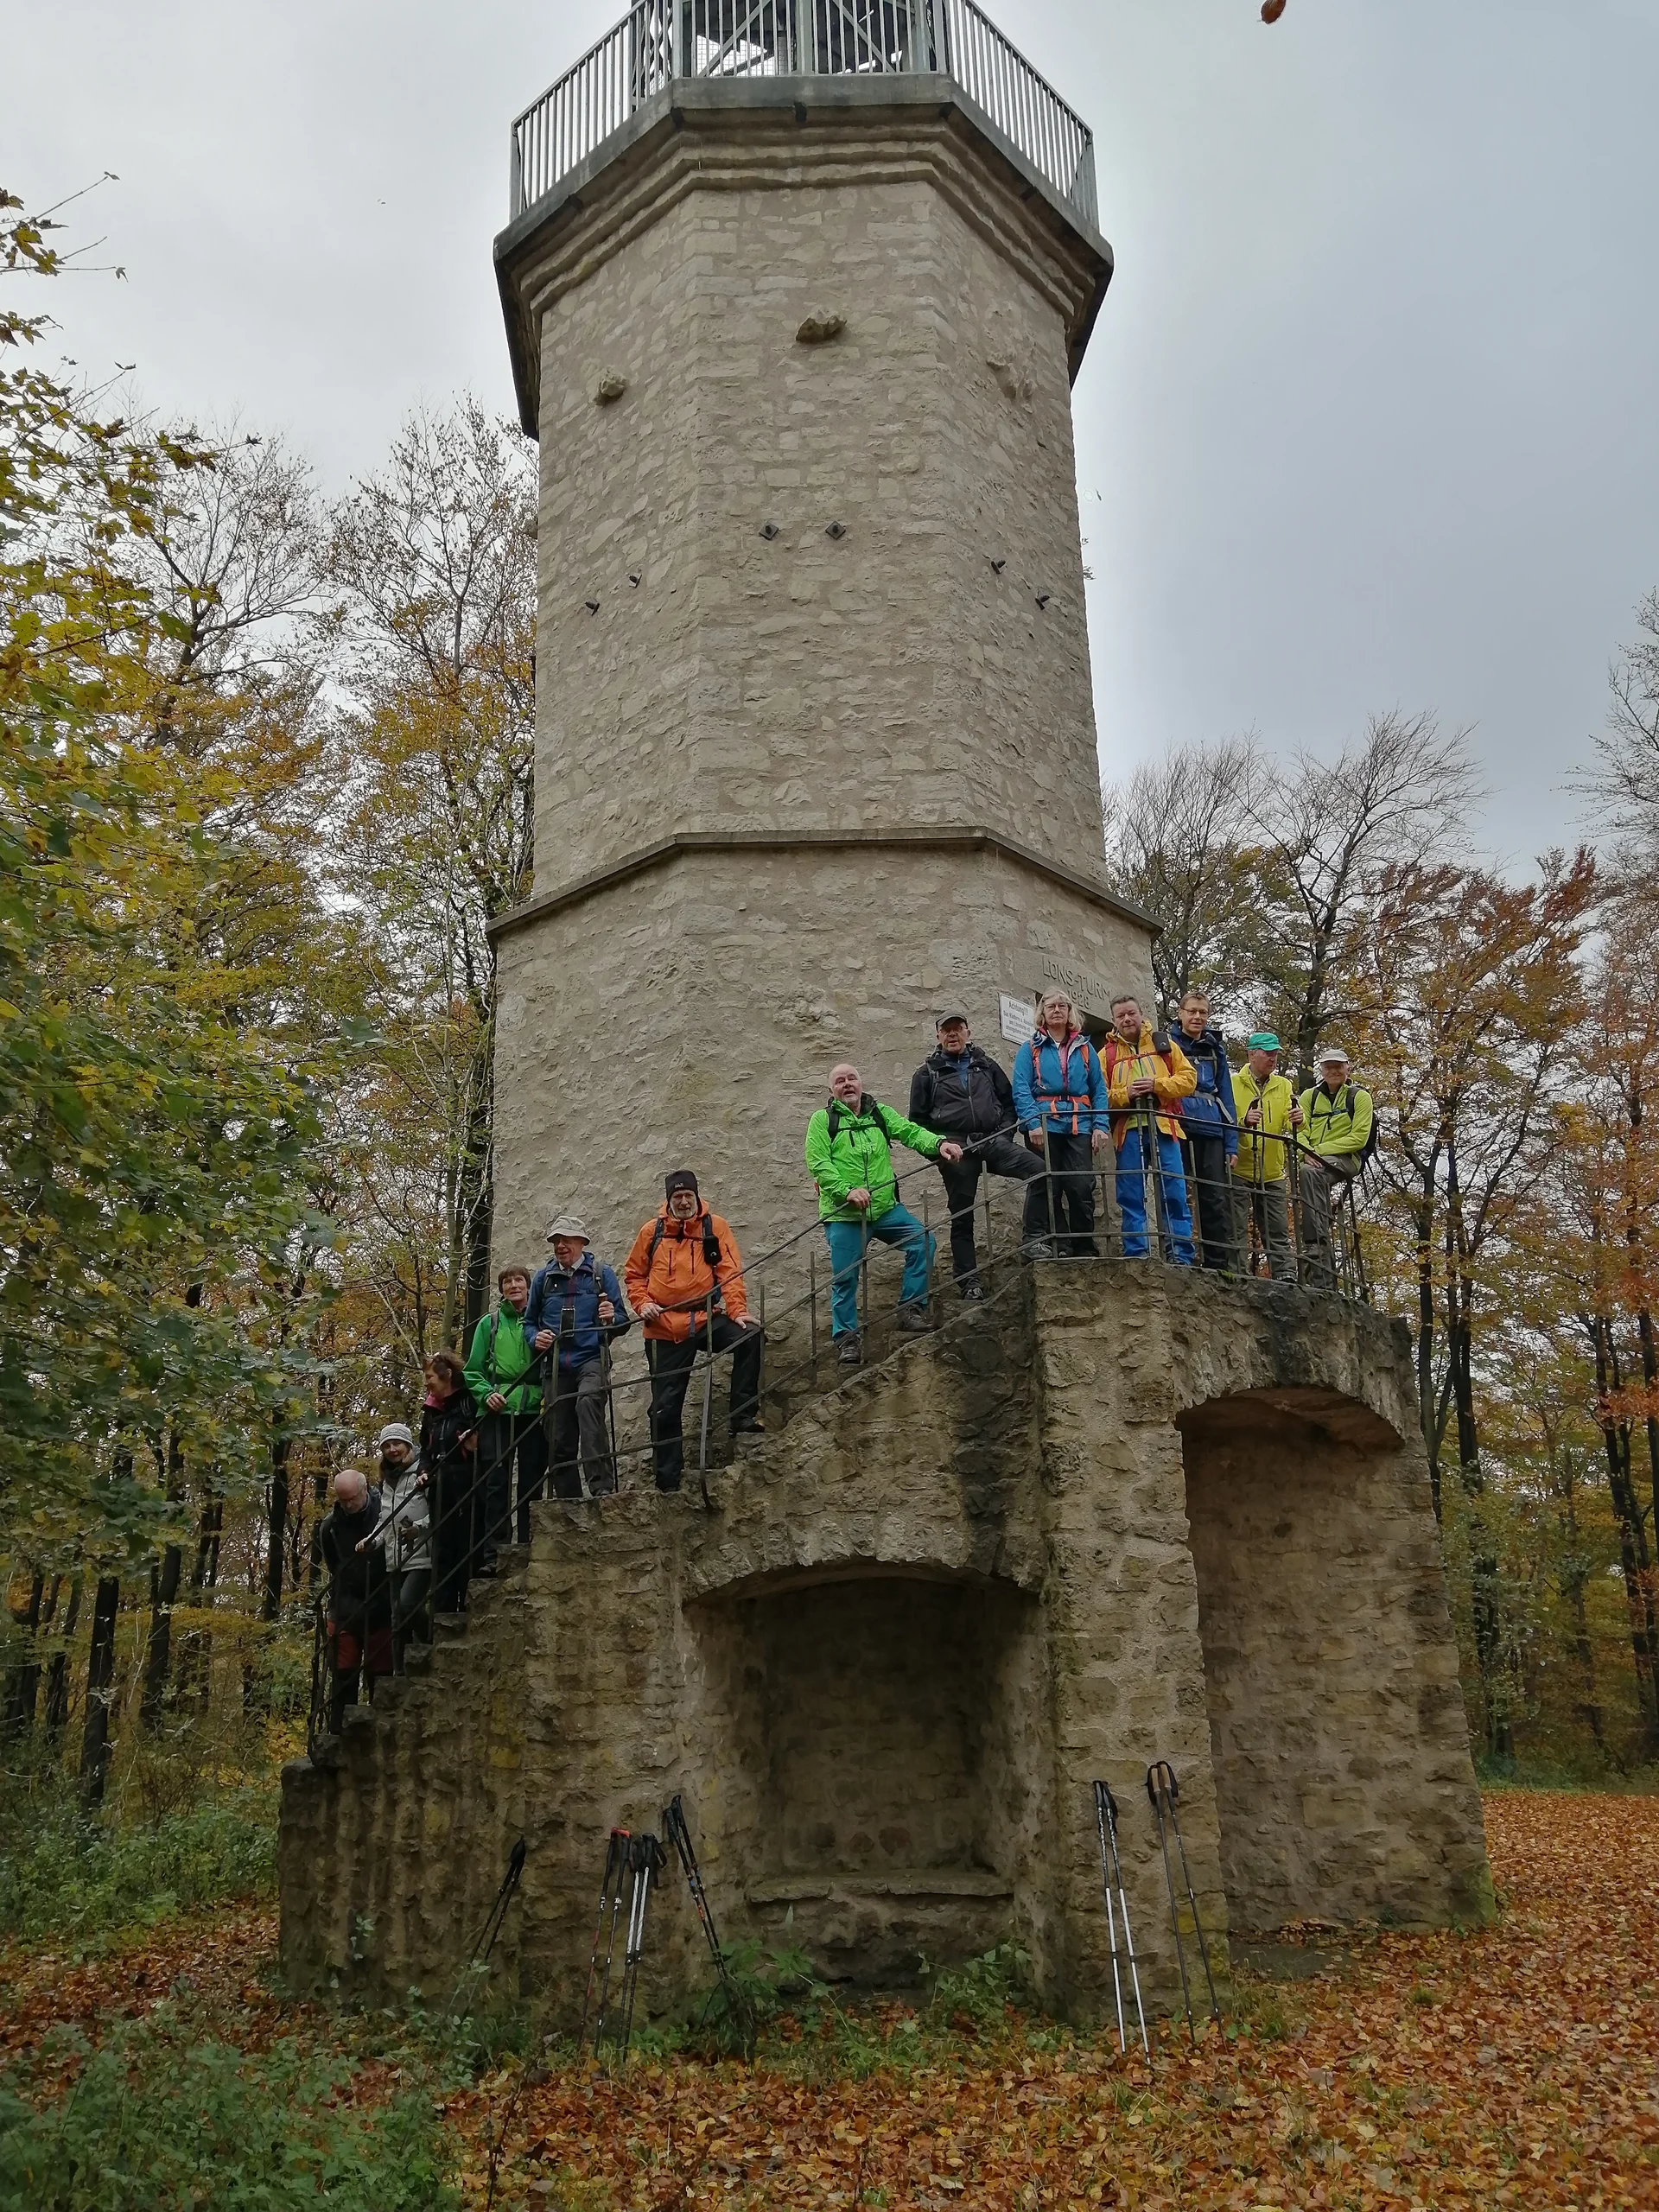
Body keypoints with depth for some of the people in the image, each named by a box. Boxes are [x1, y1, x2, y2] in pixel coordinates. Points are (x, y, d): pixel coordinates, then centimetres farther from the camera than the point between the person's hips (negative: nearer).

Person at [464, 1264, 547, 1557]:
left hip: (534, 1411, 0)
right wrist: (486, 1393, -9)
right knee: (497, 1482, -7)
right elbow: (473, 1370, 9)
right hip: (498, 1412, 0)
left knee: (532, 1483, 1)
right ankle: (493, 1553, -7)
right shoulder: (489, 1323, 12)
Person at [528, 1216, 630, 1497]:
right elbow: (529, 1321, 22)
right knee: (560, 1441, 2)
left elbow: (623, 1323, 7)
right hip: (557, 1367, 4)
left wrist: (611, 1318, -16)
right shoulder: (543, 1277, 14)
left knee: (588, 1401, -34)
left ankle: (602, 1485, -38)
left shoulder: (601, 1273, 7)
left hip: (592, 1360, -4)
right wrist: (536, 1338, 0)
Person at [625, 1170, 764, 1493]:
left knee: (749, 1335, -29)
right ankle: (667, 1479, 15)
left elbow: (730, 1272, -5)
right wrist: (643, 1304, -5)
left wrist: (738, 1309, -18)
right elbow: (633, 1274, 13)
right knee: (665, 1406, 3)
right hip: (664, 1329, 1)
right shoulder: (652, 1230, 6)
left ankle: (743, 1415, -19)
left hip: (707, 1319, -1)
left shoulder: (714, 1227, 3)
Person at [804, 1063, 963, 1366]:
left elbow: (910, 1132, -1)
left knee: (922, 1242, -8)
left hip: (885, 1208, 4)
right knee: (844, 1278, -2)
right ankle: (846, 1336, 14)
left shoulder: (880, 1113, 11)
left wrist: (939, 1143, -22)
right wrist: (847, 1191, -25)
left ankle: (911, 1308, 5)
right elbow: (817, 1163, -11)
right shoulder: (822, 1120, -2)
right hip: (843, 1215, -4)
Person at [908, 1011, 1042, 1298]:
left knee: (1039, 1170, -23)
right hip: (956, 1149, -1)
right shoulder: (927, 1073, 10)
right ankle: (968, 1282, 9)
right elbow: (917, 1119, 9)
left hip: (993, 1140, 1)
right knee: (962, 1216, 2)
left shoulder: (985, 1065, 16)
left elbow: (1009, 1100, 19)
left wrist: (1006, 1133, 5)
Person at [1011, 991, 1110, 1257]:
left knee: (1082, 1188, -6)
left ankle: (1086, 1249, 4)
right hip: (1044, 1126, -1)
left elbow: (1099, 1090, 12)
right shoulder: (1030, 1049, 10)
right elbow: (1021, 1090, -2)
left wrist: (1100, 1125, -1)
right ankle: (1058, 1247, 4)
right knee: (1047, 1189, -2)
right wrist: (1033, 1122, -16)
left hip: (1079, 1127, 1)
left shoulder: (1084, 1048, 17)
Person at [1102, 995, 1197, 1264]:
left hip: (1163, 1126, 0)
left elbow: (1188, 1078, 6)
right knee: (1131, 1196, 0)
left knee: (1175, 1194, -3)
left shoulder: (1164, 1044, 13)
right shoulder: (1107, 1054, 12)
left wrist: (1157, 1084, -9)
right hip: (1128, 1130, 0)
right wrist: (1125, 1093, -13)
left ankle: (1181, 1256, 0)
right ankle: (1135, 1254, 4)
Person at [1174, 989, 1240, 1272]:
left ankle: (1222, 1264, 2)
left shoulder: (1215, 1049, 19)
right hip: (1178, 1131, -3)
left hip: (1212, 1132, 3)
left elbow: (1226, 1097, 16)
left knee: (1217, 1201, -1)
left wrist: (1231, 1144, 8)